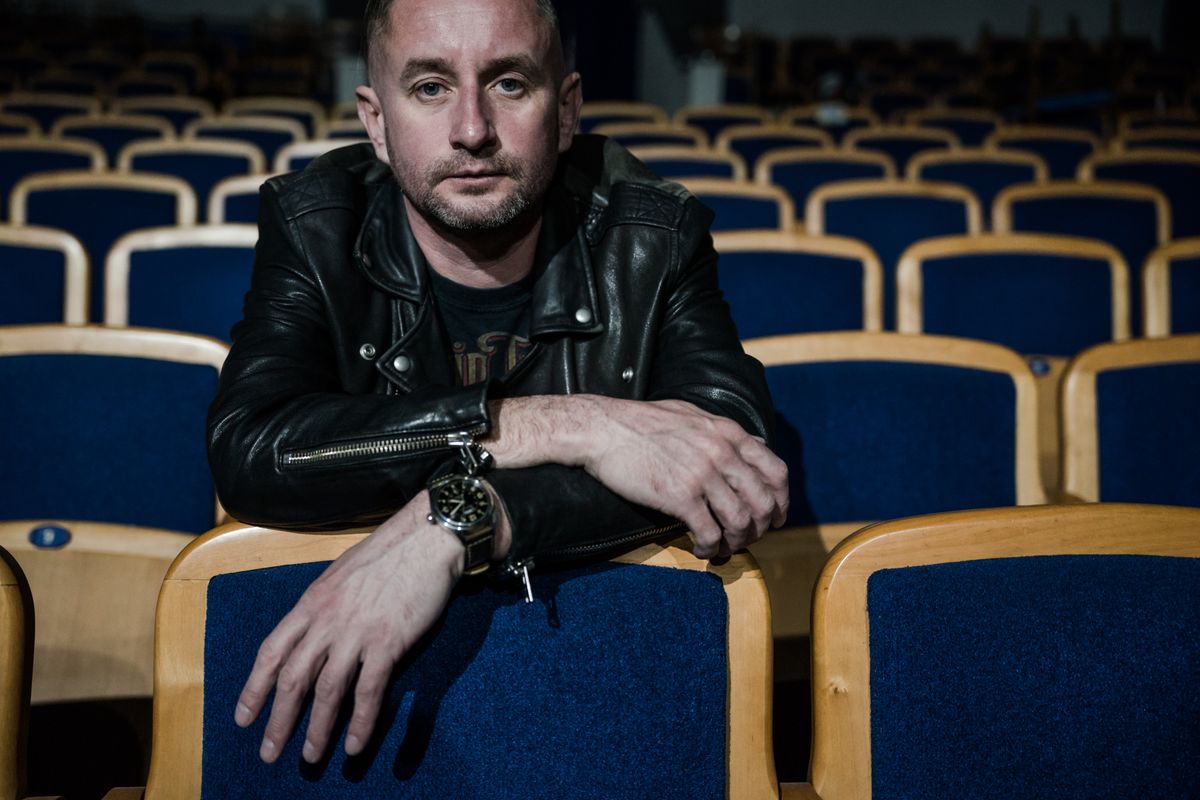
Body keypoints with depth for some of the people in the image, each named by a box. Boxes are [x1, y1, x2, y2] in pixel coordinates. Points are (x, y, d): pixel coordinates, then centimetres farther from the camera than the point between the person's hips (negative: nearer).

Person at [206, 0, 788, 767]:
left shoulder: (651, 236, -6)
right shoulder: (315, 227, -6)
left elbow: (737, 441, -20)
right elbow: (248, 452, -21)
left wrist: (454, 525, -30)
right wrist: (567, 425, -26)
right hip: (345, 664, -1)